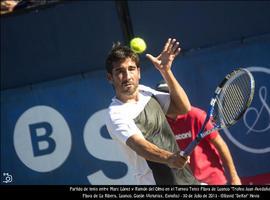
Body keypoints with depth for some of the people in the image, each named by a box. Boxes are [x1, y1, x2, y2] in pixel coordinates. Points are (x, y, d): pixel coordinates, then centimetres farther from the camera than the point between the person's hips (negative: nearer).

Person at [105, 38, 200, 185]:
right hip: (159, 182, -7)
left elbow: (183, 107, 5)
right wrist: (169, 158, -52)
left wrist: (166, 71, -5)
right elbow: (140, 145, -33)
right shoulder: (116, 115, -17)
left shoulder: (145, 92, 7)